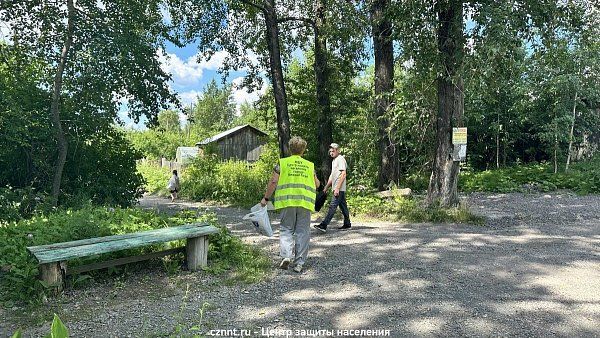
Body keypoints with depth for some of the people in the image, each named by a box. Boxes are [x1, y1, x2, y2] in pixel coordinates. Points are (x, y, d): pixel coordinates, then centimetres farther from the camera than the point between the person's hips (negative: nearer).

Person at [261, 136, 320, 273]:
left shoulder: (282, 163, 6)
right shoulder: (310, 165, 14)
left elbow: (273, 182, 0)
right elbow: (317, 184, 17)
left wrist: (266, 198, 10)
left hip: (287, 201, -1)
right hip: (305, 201, 2)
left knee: (286, 229, 9)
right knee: (302, 232, 7)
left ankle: (286, 255, -10)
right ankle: (299, 263, 8)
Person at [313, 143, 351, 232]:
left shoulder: (341, 159, -11)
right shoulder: (334, 161, 20)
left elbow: (343, 175, -18)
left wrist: (337, 188, -22)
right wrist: (326, 187, 22)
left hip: (339, 189, -10)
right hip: (338, 189, 10)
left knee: (332, 206, -12)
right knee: (343, 206, 14)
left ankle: (324, 225, -16)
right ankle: (347, 224, 22)